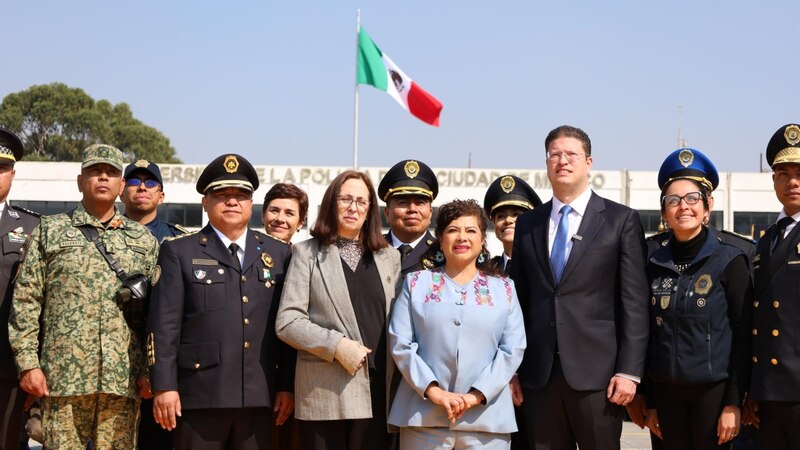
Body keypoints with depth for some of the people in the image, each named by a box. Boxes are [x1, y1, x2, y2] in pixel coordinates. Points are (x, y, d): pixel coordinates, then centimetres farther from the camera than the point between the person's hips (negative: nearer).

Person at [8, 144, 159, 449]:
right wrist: (28, 363, -4)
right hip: (63, 376, -1)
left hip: (123, 378, 1)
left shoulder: (143, 240, 14)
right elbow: (25, 301, 4)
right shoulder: (49, 231, 10)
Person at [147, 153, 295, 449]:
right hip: (200, 395, -2)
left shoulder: (278, 254, 12)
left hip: (259, 397, 3)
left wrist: (287, 385, 5)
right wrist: (164, 387, -7)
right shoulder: (179, 252, 5)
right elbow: (164, 324, -1)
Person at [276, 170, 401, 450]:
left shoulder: (389, 257, 15)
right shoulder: (308, 253, 5)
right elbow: (287, 322, -3)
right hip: (324, 393, -3)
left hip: (377, 392, 3)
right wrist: (336, 346, -13)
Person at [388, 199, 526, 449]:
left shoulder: (503, 288, 11)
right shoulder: (416, 283, 9)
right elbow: (400, 343, 1)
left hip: (487, 417, 1)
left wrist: (477, 395, -9)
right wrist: (432, 390, -11)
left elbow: (513, 349, 2)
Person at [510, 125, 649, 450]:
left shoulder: (621, 220, 2)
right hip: (539, 374, 3)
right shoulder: (527, 225, 13)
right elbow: (520, 300, 13)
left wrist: (629, 371, -9)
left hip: (596, 373, -3)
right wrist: (513, 369, 8)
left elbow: (634, 303, -3)